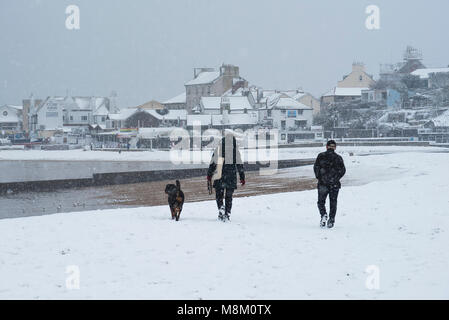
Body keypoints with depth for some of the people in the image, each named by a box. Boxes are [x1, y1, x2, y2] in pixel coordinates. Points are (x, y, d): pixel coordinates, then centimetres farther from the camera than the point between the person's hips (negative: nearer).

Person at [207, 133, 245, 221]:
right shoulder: (236, 151, 1)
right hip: (231, 177, 1)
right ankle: (227, 214, 6)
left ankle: (221, 208, -13)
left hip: (220, 176, -1)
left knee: (219, 194, 10)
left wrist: (209, 174, 6)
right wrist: (242, 177, 6)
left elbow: (212, 163, 0)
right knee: (229, 196, 9)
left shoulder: (218, 149, 0)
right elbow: (240, 165, 2)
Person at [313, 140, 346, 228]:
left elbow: (316, 167, -6)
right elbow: (343, 170, -3)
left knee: (321, 201, 10)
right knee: (333, 203, 11)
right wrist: (337, 178, 9)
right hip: (335, 184, 1)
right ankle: (331, 220, 6)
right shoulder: (338, 158, 1)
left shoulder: (321, 156, 0)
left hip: (322, 183, -1)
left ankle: (323, 215, -15)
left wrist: (318, 177, 5)